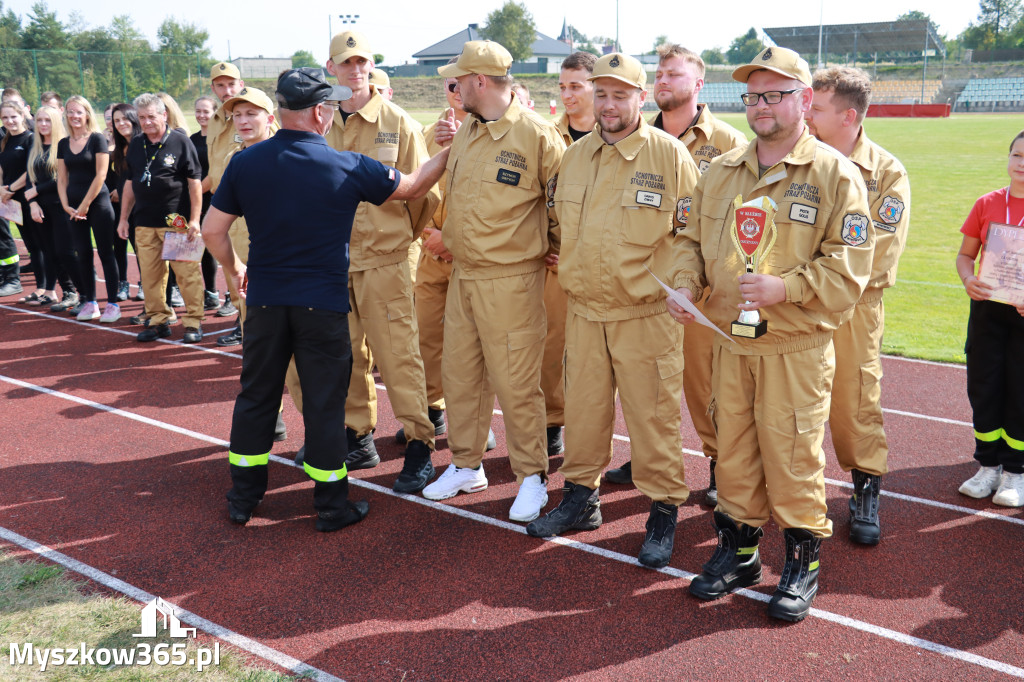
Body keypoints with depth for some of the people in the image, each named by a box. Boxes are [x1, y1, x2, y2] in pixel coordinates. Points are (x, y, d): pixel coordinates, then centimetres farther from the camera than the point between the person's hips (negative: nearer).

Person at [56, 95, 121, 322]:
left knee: (105, 253, -3)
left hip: (97, 203, -5)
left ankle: (113, 304, 1)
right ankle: (89, 303, 14)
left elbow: (100, 175, -10)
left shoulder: (97, 139, -5)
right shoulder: (63, 144, 10)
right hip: (74, 207, 5)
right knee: (83, 254, 7)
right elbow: (62, 179, 11)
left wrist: (84, 206, -11)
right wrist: (66, 205, -2)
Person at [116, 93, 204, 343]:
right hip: (145, 223, 5)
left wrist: (194, 219, -9)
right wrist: (123, 218, 16)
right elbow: (130, 183, 19)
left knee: (187, 273, -4)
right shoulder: (135, 145, 13)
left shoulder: (180, 141, -3)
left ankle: (193, 322, 5)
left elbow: (194, 182, -4)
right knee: (150, 275, 7)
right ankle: (159, 321, 18)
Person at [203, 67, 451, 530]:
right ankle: (332, 505, 16)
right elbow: (413, 187, 4)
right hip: (323, 304, -3)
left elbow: (213, 230, 3)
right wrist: (448, 152, 18)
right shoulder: (348, 167, -10)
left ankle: (242, 498, 25)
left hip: (265, 299, 3)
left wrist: (235, 271, 20)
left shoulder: (245, 163, -2)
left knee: (256, 395, 15)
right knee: (324, 403, 6)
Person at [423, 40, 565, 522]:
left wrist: (555, 243, 3)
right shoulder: (464, 133, 10)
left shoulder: (535, 134, -13)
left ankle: (532, 476, 15)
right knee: (460, 373, 14)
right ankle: (466, 465, 30)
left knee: (515, 383, -2)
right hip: (463, 275, 8)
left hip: (511, 280, -7)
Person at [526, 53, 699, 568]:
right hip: (583, 312, 5)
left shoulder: (670, 155, -6)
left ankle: (663, 511, 16)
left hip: (646, 315, -5)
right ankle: (581, 496, 31)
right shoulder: (573, 156, 9)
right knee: (582, 408, 14)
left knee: (652, 415, 1)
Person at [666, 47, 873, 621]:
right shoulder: (720, 173, 10)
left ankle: (803, 563, 22)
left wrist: (785, 288, -22)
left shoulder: (835, 174, -6)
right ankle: (738, 552, 30)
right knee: (734, 450, 13)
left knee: (793, 456, 2)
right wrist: (685, 285, -2)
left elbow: (848, 265, -10)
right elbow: (693, 240, 17)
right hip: (731, 343, 5)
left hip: (798, 350, -5)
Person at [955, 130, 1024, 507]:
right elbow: (965, 254, 10)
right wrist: (968, 280, -11)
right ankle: (988, 466, 21)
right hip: (987, 307, 3)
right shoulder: (987, 204, 5)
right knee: (983, 387, 7)